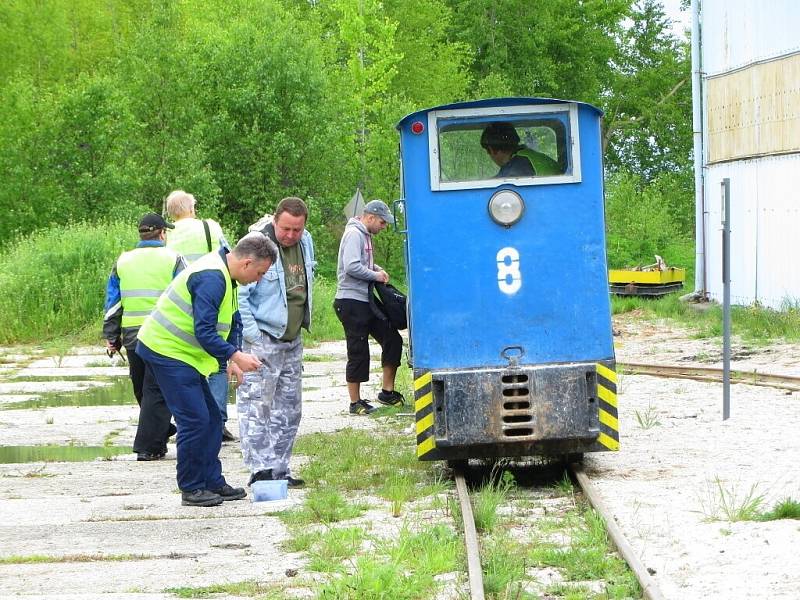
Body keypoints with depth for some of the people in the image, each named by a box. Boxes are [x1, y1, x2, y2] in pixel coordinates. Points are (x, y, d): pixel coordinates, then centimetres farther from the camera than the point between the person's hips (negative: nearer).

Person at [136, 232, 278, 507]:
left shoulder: (224, 276, 11)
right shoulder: (211, 278, -23)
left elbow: (233, 322, 20)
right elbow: (204, 332, -28)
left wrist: (232, 360, 9)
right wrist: (235, 356, -27)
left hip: (183, 354, 11)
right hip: (167, 352, -11)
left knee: (211, 419, 11)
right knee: (195, 420, -10)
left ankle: (213, 483, 17)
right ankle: (190, 489, -1)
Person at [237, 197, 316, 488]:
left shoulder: (305, 243, 6)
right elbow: (238, 296, -18)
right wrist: (252, 336, -20)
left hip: (292, 342, 8)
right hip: (262, 342, -8)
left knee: (288, 410, 11)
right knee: (256, 407, -10)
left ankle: (279, 471, 18)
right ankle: (260, 470, -13)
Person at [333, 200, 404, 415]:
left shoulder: (365, 235, 16)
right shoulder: (354, 234, -14)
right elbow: (352, 267, -25)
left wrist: (378, 269, 9)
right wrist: (376, 275, -13)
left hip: (366, 301, 10)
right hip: (352, 302, -10)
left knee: (392, 339, 8)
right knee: (358, 352, -4)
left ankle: (387, 392, 15)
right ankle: (355, 403, 5)